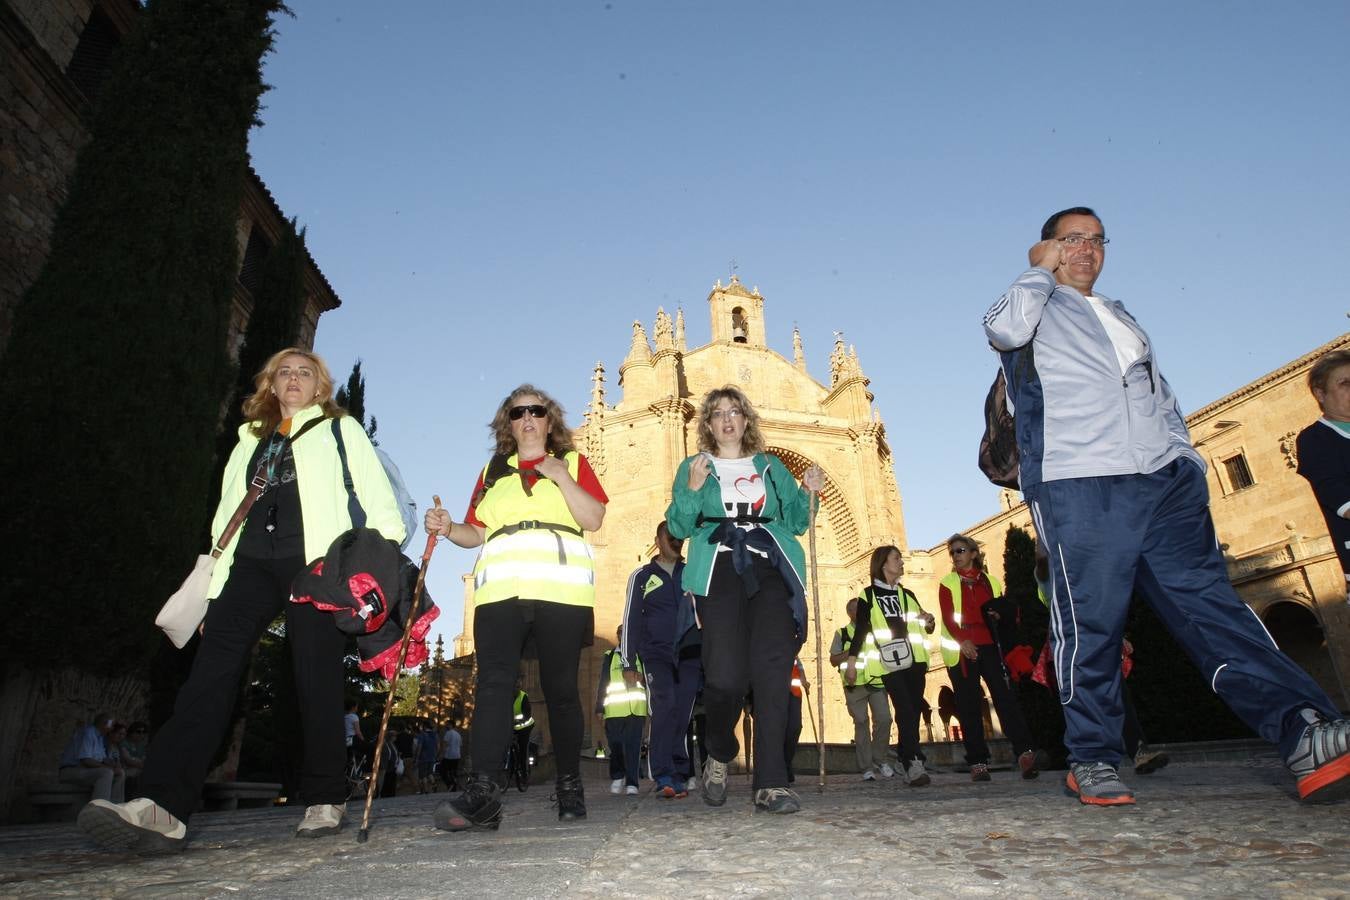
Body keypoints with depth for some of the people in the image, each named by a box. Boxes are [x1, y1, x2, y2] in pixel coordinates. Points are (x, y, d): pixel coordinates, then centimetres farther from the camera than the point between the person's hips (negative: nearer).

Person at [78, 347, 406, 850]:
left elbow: (376, 498, 6)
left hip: (316, 559, -4)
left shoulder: (340, 430, 15)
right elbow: (227, 512, 23)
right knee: (213, 667, -14)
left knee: (317, 680, -6)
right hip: (252, 561, 4)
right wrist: (217, 588, 14)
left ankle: (325, 800, 4)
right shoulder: (250, 440, 27)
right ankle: (163, 806, -21)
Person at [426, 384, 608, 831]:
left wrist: (561, 477, -7)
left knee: (560, 688, -1)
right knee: (493, 684, -10)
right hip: (501, 589, 2)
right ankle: (482, 794, -13)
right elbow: (477, 532, 19)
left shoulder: (572, 462, 17)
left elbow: (593, 519, 3)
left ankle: (570, 788, 11)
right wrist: (448, 528, 0)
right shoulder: (492, 471, 24)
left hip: (561, 589, -2)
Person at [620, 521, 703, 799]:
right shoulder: (642, 576, 9)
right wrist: (628, 663, 1)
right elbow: (631, 620, 7)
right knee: (665, 705, -20)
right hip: (656, 654, -2)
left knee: (684, 715, -1)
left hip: (690, 655, 2)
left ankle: (679, 777, 8)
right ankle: (664, 778, -19)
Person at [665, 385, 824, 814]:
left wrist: (807, 493, 0)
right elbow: (678, 527, 6)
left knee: (772, 666, -12)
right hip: (719, 572, -2)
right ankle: (719, 754, 19)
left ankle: (771, 782, -6)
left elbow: (796, 523, 18)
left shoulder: (770, 466, 22)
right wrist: (692, 490, -10)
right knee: (725, 674, -11)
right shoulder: (693, 467, 17)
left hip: (771, 570, 2)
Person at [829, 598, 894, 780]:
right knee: (861, 723, -1)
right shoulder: (842, 633, 11)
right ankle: (866, 768, 3)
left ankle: (881, 760, 10)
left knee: (884, 719, -8)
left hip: (877, 682, 2)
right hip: (855, 685, -1)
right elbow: (833, 660, 6)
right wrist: (851, 651, -7)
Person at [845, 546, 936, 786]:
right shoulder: (869, 595, 6)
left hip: (915, 660, 5)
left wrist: (928, 622, 4)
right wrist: (852, 659, -6)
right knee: (905, 711, -17)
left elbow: (922, 625, 28)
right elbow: (861, 628, 2)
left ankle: (906, 761, 12)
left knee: (912, 713, 3)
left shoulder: (908, 594, 22)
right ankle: (914, 763, -23)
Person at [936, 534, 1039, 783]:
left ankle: (1024, 753, -11)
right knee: (968, 706, -1)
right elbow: (948, 616, -4)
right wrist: (963, 641, -21)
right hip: (962, 650, -1)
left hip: (989, 645, 2)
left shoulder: (990, 581, 16)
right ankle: (978, 762, 2)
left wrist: (1000, 615, -7)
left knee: (1005, 696, -11)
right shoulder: (947, 583, 8)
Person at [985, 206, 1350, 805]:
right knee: (1091, 620, -6)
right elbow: (1006, 329, -13)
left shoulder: (1123, 318, 32)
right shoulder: (1034, 308, 13)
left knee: (1210, 601, -3)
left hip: (1165, 482, 6)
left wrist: (1187, 457, 18)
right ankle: (1092, 758, 3)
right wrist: (1040, 270, 4)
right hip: (1077, 485, -5)